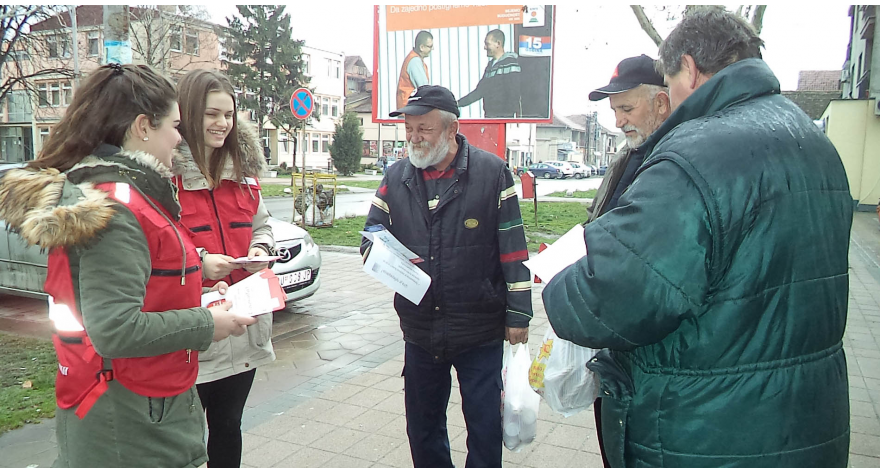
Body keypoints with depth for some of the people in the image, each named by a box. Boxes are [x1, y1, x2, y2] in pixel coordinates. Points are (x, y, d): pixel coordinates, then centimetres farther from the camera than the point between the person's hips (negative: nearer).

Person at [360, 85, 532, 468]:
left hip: (481, 332, -4)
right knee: (422, 427, 19)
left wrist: (518, 313, -6)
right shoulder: (396, 177, 5)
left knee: (485, 426, 10)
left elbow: (513, 249, -6)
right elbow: (371, 238, 9)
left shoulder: (491, 172, -7)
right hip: (420, 331, 4)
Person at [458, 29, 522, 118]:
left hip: (505, 117, -7)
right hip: (488, 117, 7)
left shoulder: (510, 62, -6)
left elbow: (514, 93, -14)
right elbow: (479, 91, 21)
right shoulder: (490, 65, 19)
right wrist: (458, 104, 18)